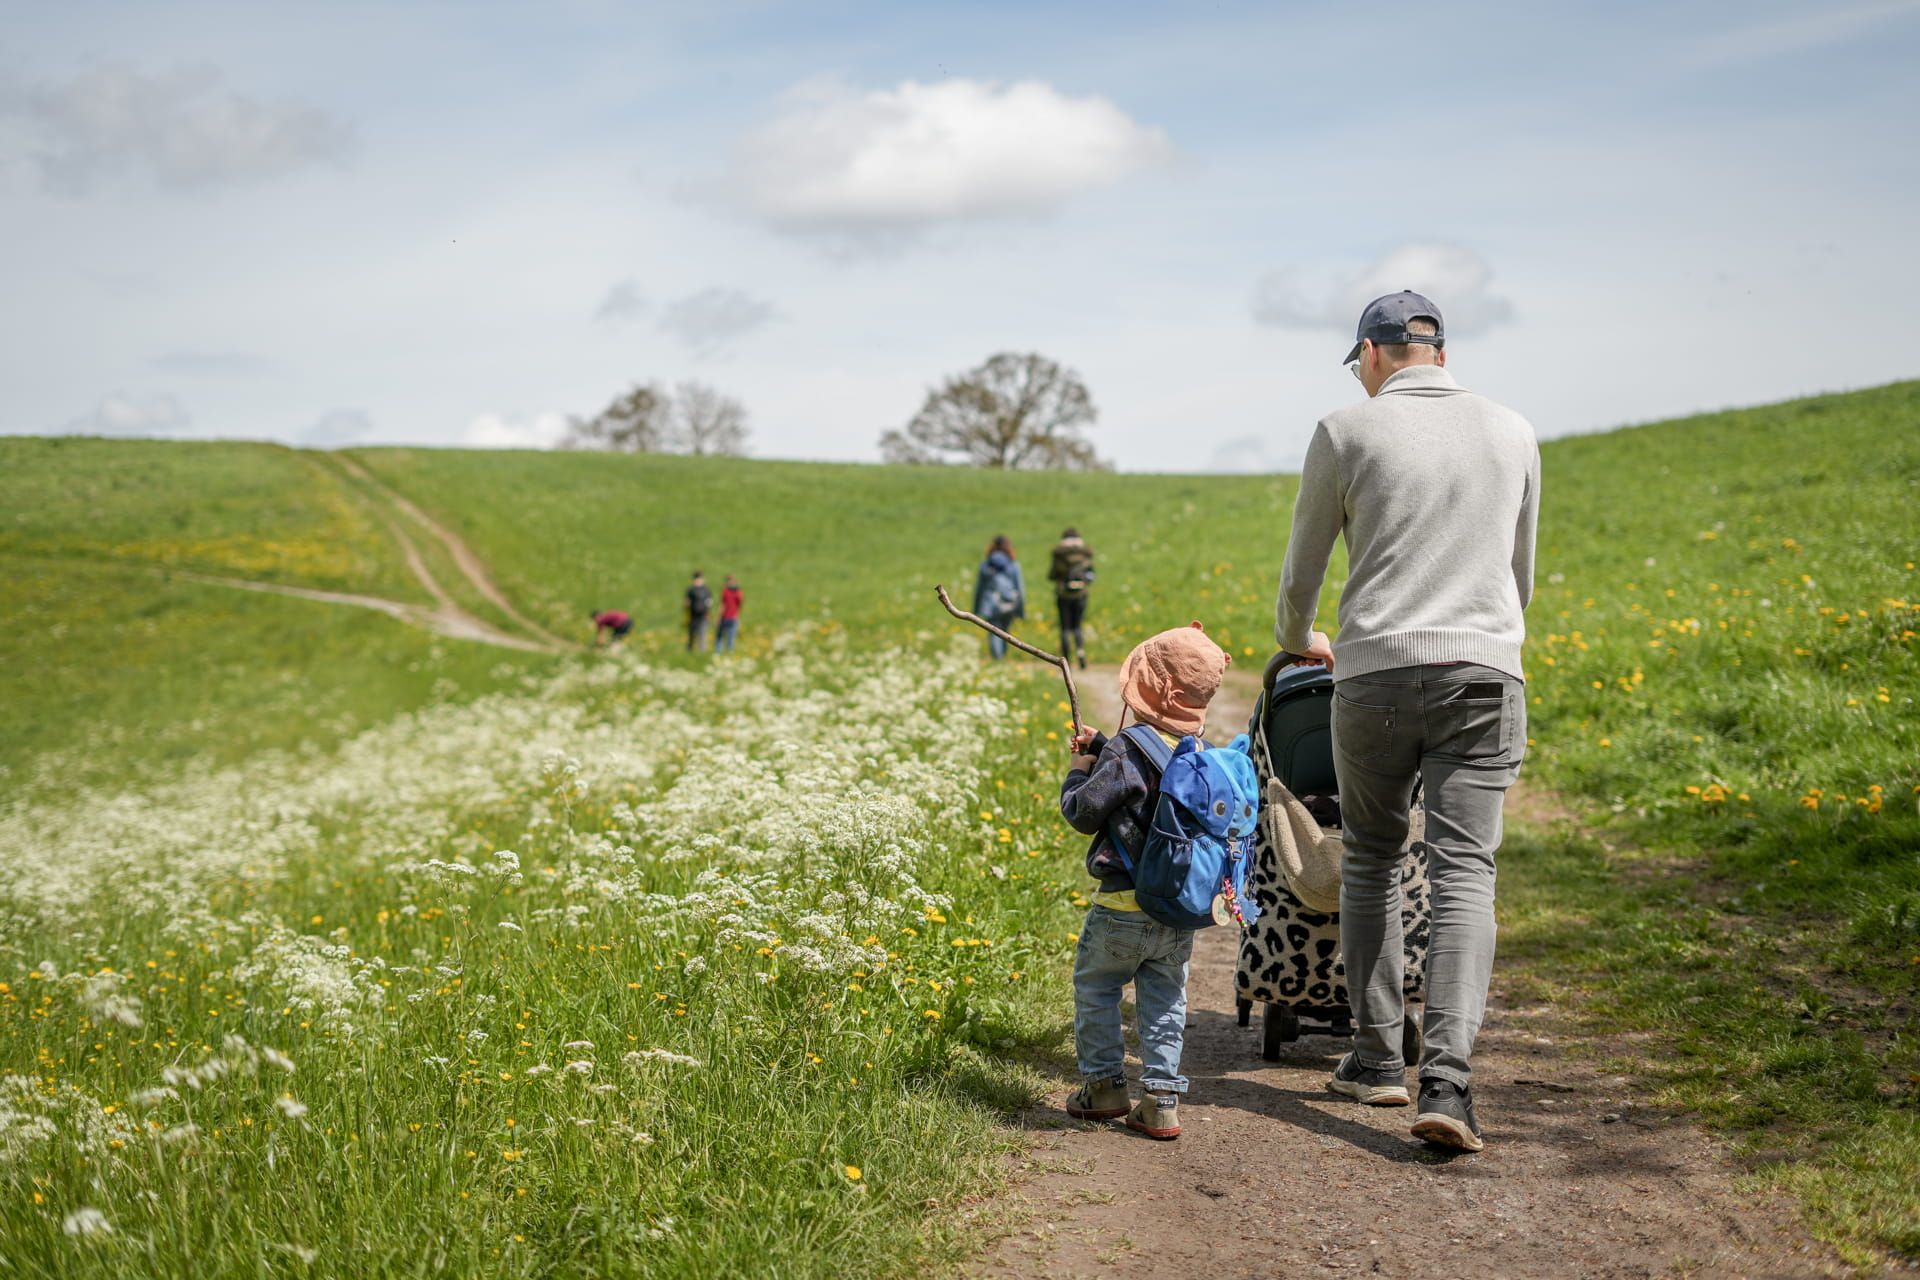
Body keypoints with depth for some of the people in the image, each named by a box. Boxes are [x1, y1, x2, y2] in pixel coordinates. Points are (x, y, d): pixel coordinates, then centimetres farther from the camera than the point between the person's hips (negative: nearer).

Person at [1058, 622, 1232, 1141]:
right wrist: (1102, 750, 22)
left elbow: (1082, 814, -14)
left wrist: (1079, 772, 3)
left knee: (1094, 986, 14)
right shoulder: (1203, 756, 4)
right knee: (1164, 998, 13)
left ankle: (1103, 1086, 20)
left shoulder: (1127, 752, -19)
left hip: (1123, 907, -6)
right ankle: (1162, 1099, 11)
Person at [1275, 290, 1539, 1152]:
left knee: (1369, 861, 17)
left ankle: (1376, 1057, 19)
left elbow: (1301, 572, 11)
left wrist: (1296, 642, 32)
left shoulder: (1346, 433, 3)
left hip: (1376, 676, -1)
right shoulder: (1512, 433, 12)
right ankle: (1447, 1080, -19)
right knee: (1463, 873, -5)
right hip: (1484, 677, 1)